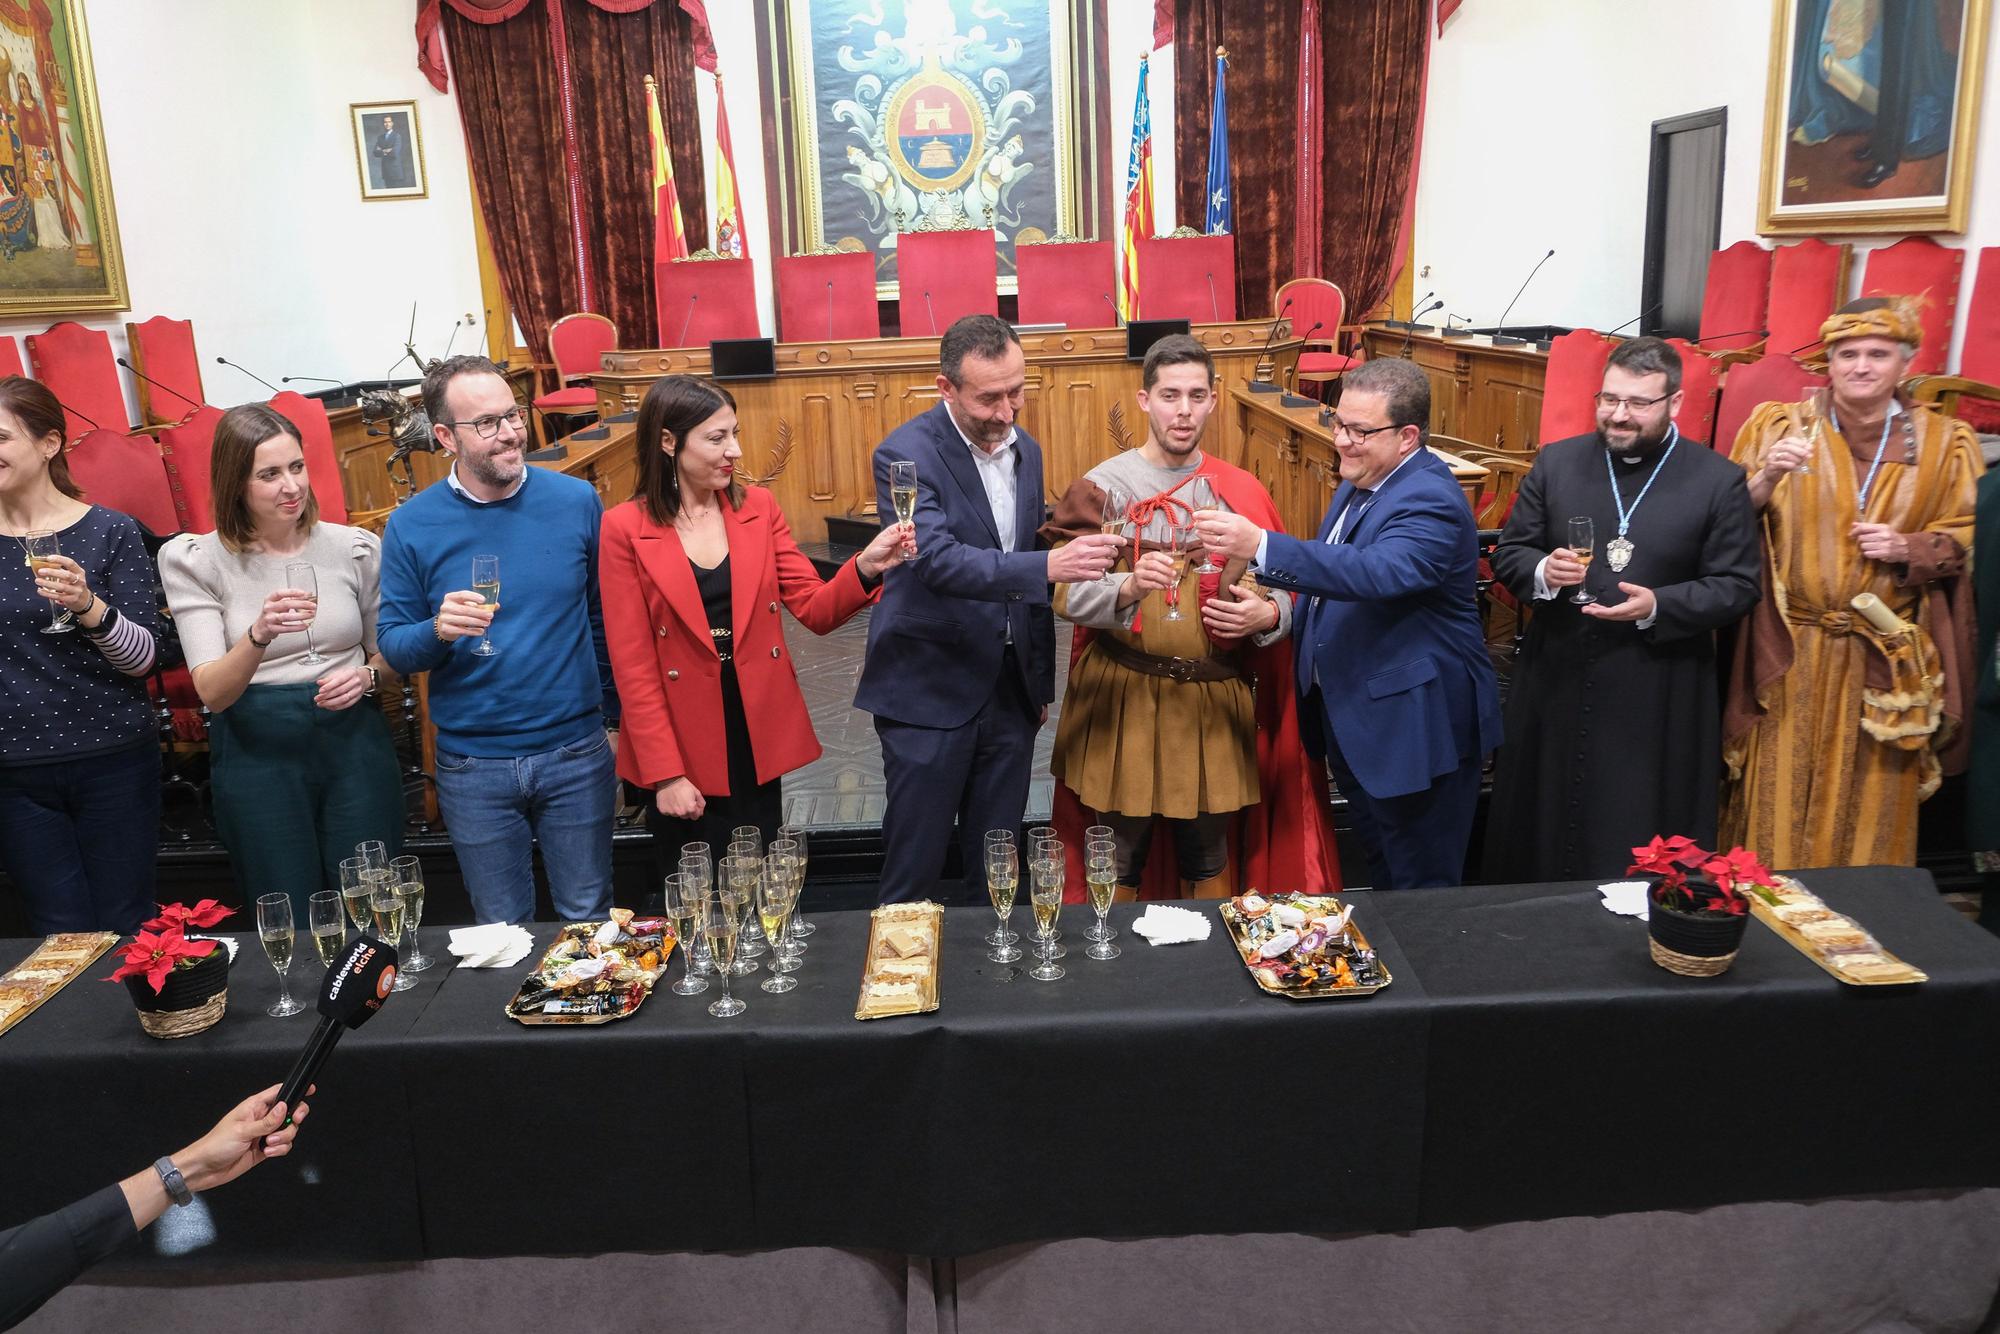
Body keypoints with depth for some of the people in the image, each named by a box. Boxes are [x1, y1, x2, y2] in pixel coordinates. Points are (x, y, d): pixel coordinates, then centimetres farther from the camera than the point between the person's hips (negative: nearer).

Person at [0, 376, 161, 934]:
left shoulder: (109, 531, -3)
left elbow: (143, 657, -8)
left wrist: (88, 606, -26)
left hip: (113, 761, -2)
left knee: (125, 927, 3)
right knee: (63, 938, 5)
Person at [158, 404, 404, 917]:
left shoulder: (356, 547, 2)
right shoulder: (194, 560, -3)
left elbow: (388, 653, 16)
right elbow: (212, 693, -10)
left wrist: (367, 676, -7)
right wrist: (260, 635, -28)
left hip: (353, 743, 1)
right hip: (257, 753, -1)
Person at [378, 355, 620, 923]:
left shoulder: (576, 500, -4)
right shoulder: (412, 524, -5)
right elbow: (393, 644, -1)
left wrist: (613, 715, 6)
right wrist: (438, 631, -22)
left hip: (576, 753, 0)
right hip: (473, 765, 0)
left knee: (590, 920, 14)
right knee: (502, 934, 16)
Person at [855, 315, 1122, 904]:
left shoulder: (1026, 450, 8)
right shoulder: (906, 454, -13)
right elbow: (937, 559, -28)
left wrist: (1042, 680, 18)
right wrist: (1048, 566, -40)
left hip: (1011, 692, 6)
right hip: (931, 695, -6)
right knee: (913, 874, 4)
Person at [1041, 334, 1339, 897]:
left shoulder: (1241, 492, 3)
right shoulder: (1101, 487, -5)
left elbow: (1283, 593, 8)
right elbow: (1065, 594, -11)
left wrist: (1266, 614, -15)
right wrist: (1128, 587, -30)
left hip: (1214, 704, 2)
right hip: (1122, 700, -2)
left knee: (1209, 861, 17)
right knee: (1121, 861, 10)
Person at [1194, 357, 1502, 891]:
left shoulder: (1430, 501, -23)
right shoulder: (1360, 481, 7)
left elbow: (1377, 573, -41)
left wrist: (1259, 545, -47)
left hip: (1414, 722, -9)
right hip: (1350, 715, 9)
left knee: (1421, 888, 5)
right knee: (1380, 873, 23)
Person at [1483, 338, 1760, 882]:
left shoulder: (1719, 481, -3)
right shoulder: (1556, 462, 4)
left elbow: (1737, 587, -4)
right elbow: (1508, 553, 7)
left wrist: (1657, 607, -20)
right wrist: (1542, 572, -16)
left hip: (1658, 702, -2)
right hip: (1557, 684, 3)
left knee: (1643, 857, 7)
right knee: (1539, 829, 14)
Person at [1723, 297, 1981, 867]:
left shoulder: (1944, 443, 4)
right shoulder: (1777, 425, 1)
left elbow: (1965, 538, 10)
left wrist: (1909, 548, -10)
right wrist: (1768, 479, -19)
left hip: (1886, 660, 1)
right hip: (1789, 653, -1)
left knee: (1869, 808, 7)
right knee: (1778, 804, 2)